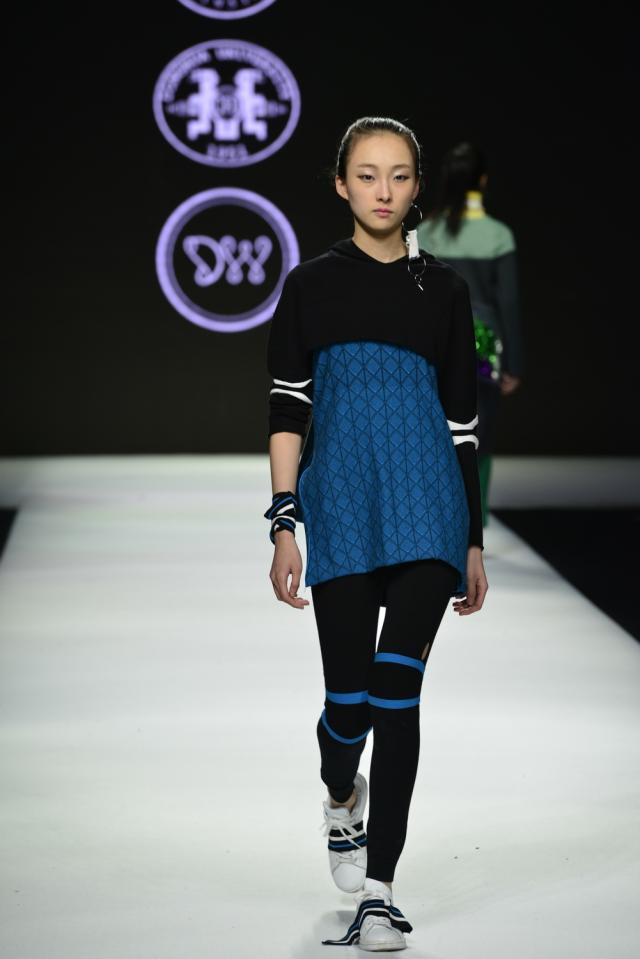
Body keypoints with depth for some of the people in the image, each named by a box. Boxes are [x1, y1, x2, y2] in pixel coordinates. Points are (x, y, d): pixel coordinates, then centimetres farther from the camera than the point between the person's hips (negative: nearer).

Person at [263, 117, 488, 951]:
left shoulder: (443, 289, 11)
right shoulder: (310, 285, 9)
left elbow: (462, 420, 12)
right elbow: (287, 409, 5)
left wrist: (474, 539, 11)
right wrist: (285, 523, -4)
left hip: (426, 506, 0)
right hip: (341, 507, 0)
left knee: (396, 688, -11)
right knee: (349, 693, 0)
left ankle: (379, 890, -5)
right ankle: (342, 797, 37)